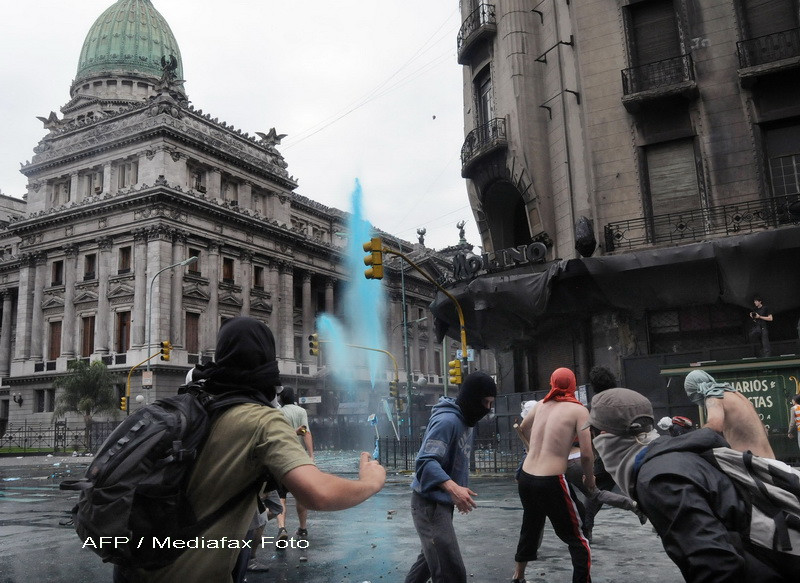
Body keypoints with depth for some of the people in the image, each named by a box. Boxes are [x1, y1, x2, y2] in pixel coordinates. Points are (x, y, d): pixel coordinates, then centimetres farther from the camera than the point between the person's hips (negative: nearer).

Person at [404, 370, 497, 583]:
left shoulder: (464, 420, 10)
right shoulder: (447, 420, -21)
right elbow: (426, 462, -31)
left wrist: (458, 492, 12)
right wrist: (453, 488, -43)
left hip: (442, 501, 10)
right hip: (430, 503, -10)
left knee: (432, 557, 25)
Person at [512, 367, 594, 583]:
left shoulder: (542, 404, 9)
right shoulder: (579, 410, -7)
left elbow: (523, 428, 28)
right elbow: (586, 454, -13)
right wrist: (589, 479, 5)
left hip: (526, 478, 7)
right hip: (551, 482, -6)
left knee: (530, 529, 26)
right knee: (577, 538, 8)